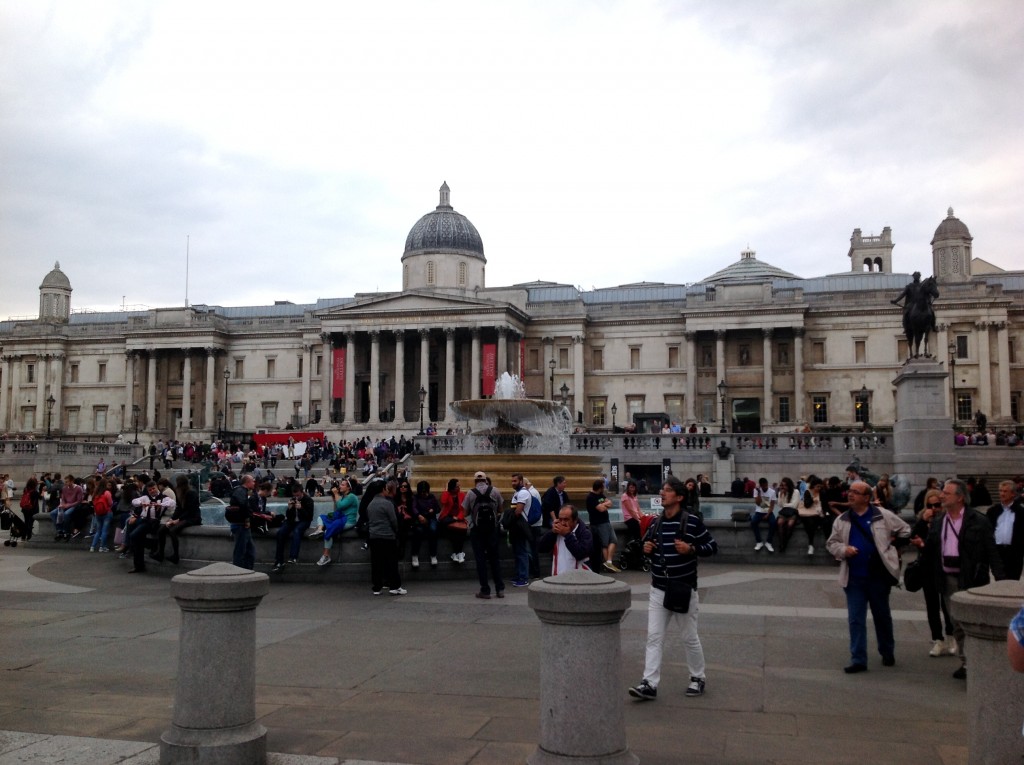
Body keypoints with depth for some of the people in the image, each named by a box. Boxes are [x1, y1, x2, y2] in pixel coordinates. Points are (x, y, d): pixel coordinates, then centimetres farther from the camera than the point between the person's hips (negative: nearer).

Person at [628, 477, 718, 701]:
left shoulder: (692, 521, -11)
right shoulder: (655, 523, 6)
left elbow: (712, 546, -6)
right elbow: (647, 545, 21)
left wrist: (691, 549, -22)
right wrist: (645, 549, -2)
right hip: (658, 591, 5)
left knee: (690, 638, 9)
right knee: (654, 638, 0)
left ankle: (698, 678, 29)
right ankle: (649, 684, 0)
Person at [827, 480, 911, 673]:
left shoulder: (883, 516, -3)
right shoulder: (842, 520, 5)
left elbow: (905, 532, 7)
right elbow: (831, 543, 9)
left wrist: (891, 546, 2)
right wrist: (843, 550, -10)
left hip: (879, 576, -2)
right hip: (854, 578, 2)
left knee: (882, 616, 15)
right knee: (855, 619, 0)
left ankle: (887, 653, 33)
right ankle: (858, 660, 4)